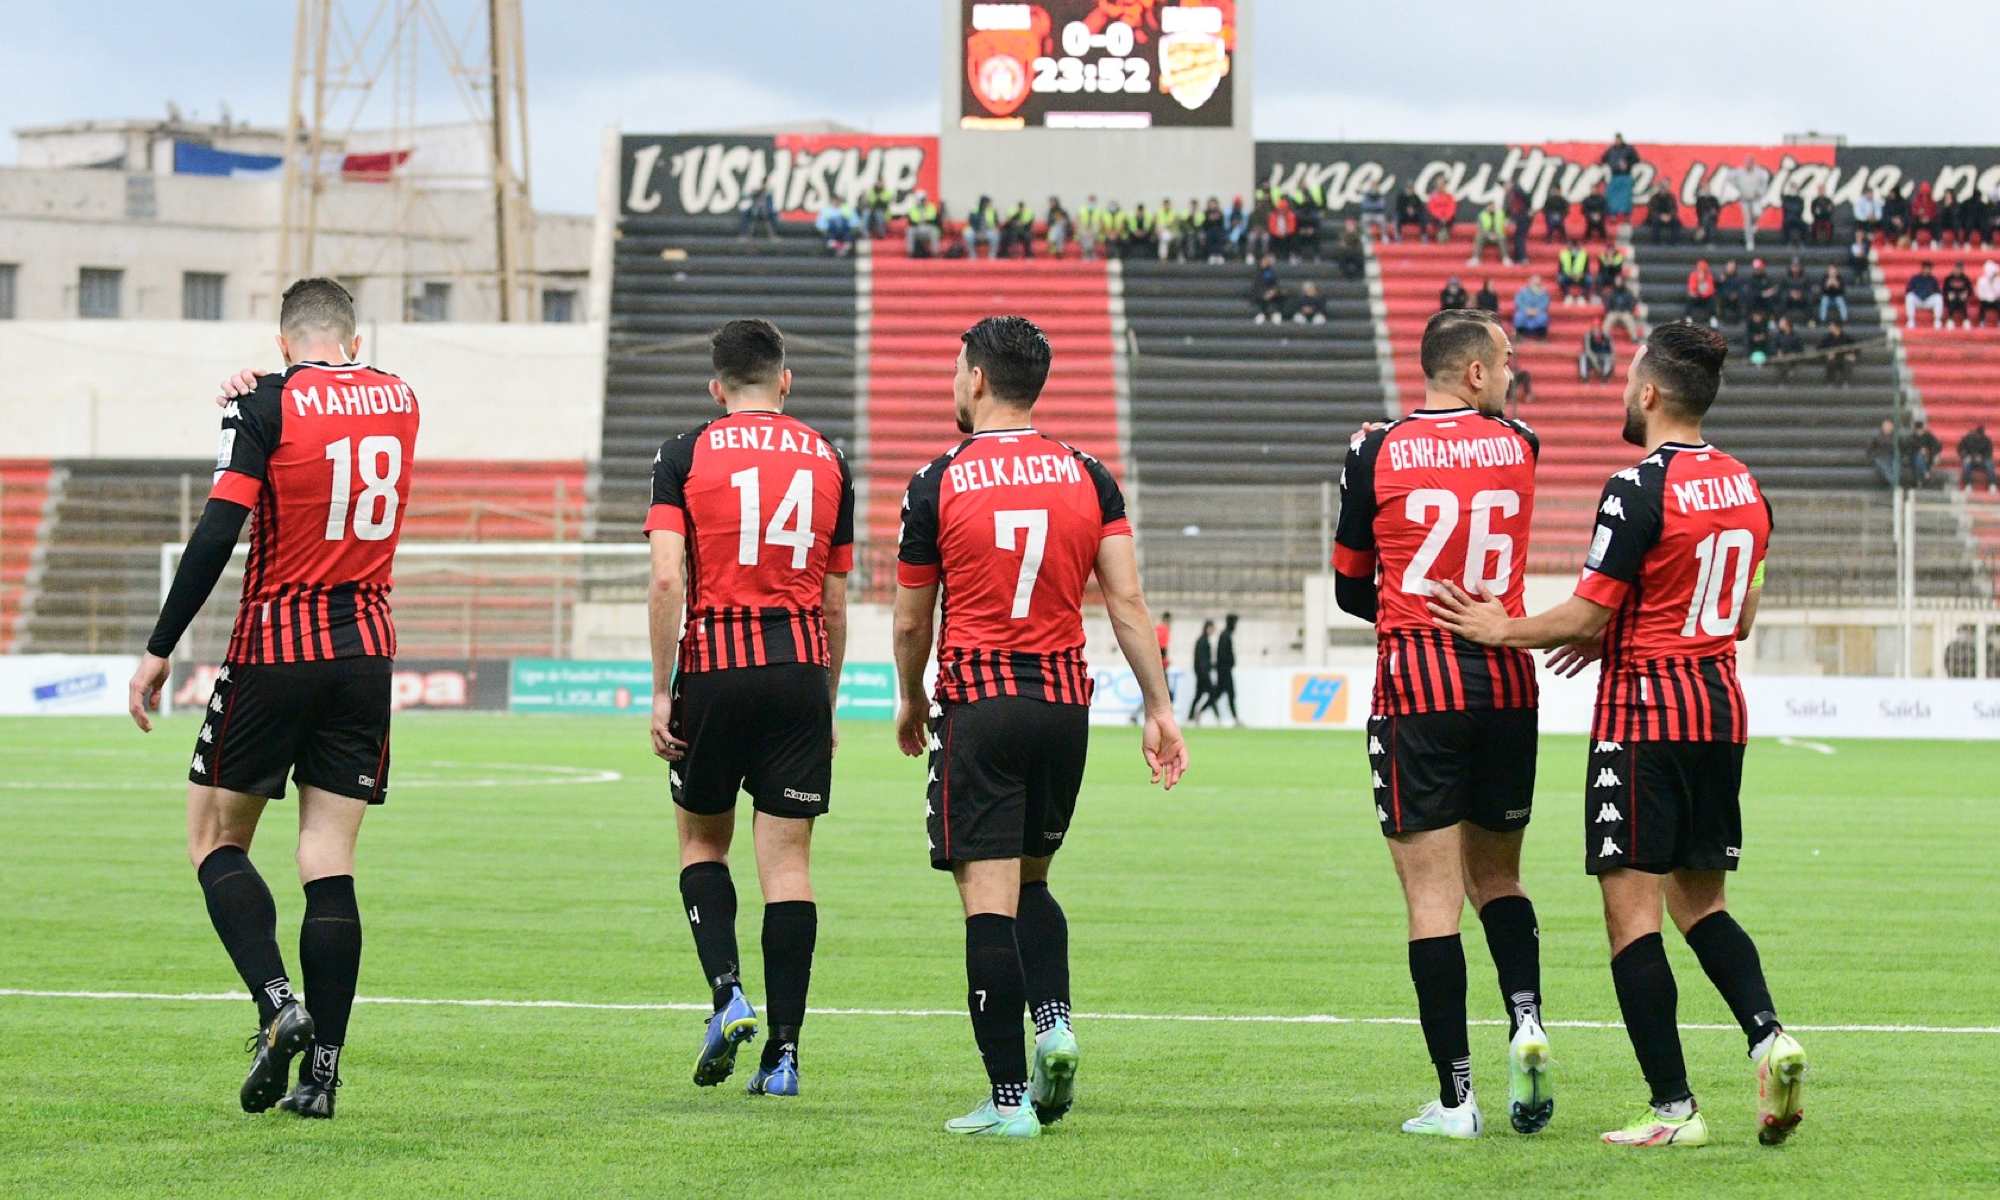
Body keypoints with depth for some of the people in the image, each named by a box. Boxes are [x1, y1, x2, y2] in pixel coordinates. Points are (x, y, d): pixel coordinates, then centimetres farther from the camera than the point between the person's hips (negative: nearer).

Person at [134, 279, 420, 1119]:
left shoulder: (268, 404, -8)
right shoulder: (400, 401, 7)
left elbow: (218, 530, -14)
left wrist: (158, 650, -10)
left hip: (275, 651, -4)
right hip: (367, 648, 4)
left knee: (216, 836, 9)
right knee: (330, 862, 4)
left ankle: (278, 1003, -13)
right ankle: (322, 1069, -1)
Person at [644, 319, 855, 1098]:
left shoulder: (685, 455, 1)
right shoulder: (827, 462, 9)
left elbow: (666, 578, -9)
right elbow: (835, 602, 12)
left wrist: (662, 692, -6)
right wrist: (828, 704, 20)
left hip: (715, 666, -2)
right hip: (801, 669, 2)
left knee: (702, 839, 17)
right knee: (787, 861, 2)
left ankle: (726, 991, -4)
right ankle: (783, 1049, 0)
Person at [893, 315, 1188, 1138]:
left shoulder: (938, 484, -4)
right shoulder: (1087, 476, 4)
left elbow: (911, 622, 4)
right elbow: (1127, 600, -1)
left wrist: (912, 703, 21)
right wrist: (1159, 709, 3)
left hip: (977, 704, -4)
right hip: (1063, 700, 4)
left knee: (989, 898, -4)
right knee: (1030, 880, 21)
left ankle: (1010, 1097, -7)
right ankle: (1054, 1020, -3)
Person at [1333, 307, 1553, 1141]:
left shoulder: (1376, 455, 0)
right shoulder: (1518, 448, 1)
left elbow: (1350, 591, 8)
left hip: (1416, 691, -2)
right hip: (1507, 687, 2)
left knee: (1433, 894, -2)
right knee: (1496, 875, 19)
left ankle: (1455, 1097, -4)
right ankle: (1526, 1019, -5)